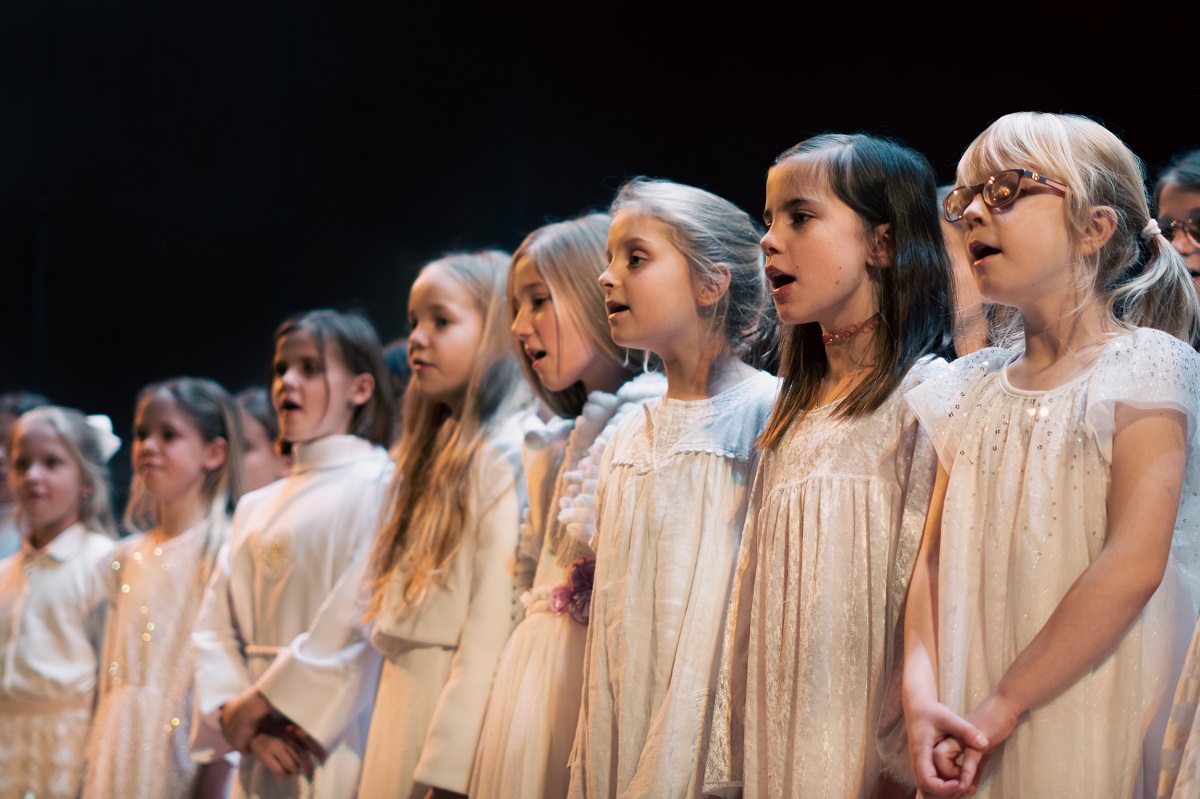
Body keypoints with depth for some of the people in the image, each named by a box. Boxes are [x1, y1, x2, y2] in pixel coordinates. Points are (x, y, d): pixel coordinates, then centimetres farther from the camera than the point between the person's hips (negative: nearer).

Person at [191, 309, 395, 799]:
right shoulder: (255, 509, 17)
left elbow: (362, 622, -15)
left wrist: (258, 702, -11)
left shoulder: (378, 485, -4)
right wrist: (245, 727, -8)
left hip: (333, 742, -6)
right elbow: (215, 629, 9)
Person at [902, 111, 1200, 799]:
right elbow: (937, 558, 7)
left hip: (1093, 720, -5)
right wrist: (922, 693, -10)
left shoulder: (1145, 367, -7)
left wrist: (1004, 705, -17)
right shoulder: (971, 390, 12)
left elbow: (1133, 565, -16)